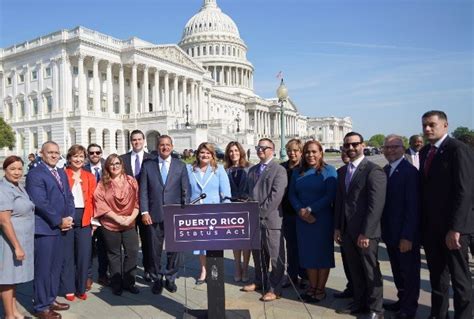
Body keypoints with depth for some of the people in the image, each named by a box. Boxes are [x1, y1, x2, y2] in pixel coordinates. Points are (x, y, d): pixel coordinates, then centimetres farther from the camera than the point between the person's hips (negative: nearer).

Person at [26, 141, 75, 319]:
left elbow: (68, 197, 13)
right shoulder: (35, 174, -11)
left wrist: (69, 218, -2)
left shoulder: (62, 173, 15)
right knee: (43, 268, 2)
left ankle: (51, 299, 29)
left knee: (56, 266, 15)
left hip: (60, 227, 8)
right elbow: (40, 203, -18)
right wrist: (59, 221, -14)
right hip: (44, 228, -8)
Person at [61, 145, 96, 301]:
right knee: (67, 255, 6)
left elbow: (92, 199, 7)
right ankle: (69, 289, 19)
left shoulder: (90, 177, 11)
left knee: (84, 255, 5)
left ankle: (81, 288, 19)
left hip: (84, 219, 2)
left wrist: (93, 218, -1)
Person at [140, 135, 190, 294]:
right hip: (154, 215, 0)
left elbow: (185, 191, 4)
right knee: (155, 250, 8)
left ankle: (170, 278, 26)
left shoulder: (180, 166, 6)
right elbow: (143, 191, 3)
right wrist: (144, 212, -5)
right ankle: (157, 279, 25)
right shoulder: (148, 165, 6)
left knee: (174, 249, 8)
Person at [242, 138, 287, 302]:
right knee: (257, 253, 18)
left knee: (275, 256, 2)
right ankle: (259, 281, 34)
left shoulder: (279, 170, -6)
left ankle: (275, 289, 12)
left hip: (271, 219, -7)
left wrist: (260, 211, -15)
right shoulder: (252, 170, 17)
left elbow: (276, 196, -15)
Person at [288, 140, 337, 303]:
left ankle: (321, 289, 18)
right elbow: (292, 195, 6)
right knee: (308, 253, 9)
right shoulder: (297, 172, 9)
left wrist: (310, 210, -16)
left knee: (322, 252, 6)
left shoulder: (329, 170, -4)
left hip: (322, 219, -4)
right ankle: (312, 287, 22)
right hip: (302, 219, 4)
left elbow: (330, 195, -12)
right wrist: (301, 211, -11)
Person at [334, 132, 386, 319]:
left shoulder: (374, 171, -12)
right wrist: (337, 227, 8)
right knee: (355, 270, 16)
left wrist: (366, 233, -19)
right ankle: (359, 303, 31)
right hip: (347, 231, 6)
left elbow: (376, 205, -17)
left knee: (371, 271, 8)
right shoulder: (343, 171, 11)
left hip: (366, 232, -6)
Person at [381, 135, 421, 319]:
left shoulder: (410, 171, -16)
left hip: (405, 235, -7)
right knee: (397, 271, 19)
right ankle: (402, 301, 35)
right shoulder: (384, 171, 7)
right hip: (390, 233, 7)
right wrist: (382, 229, 7)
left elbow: (413, 207, -19)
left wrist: (407, 236, -21)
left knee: (409, 272, 10)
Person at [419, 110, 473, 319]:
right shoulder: (424, 152, 11)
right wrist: (422, 223, 6)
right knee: (437, 276, 17)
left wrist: (455, 228, -21)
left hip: (452, 227, -7)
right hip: (430, 226, 7)